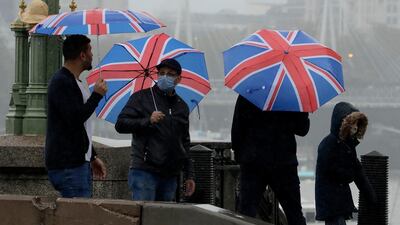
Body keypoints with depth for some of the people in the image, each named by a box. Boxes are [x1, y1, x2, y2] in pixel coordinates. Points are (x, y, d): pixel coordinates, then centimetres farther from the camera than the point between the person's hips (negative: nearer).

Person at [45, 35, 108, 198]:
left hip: (79, 162, 10)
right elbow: (75, 119, -23)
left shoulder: (74, 82, 20)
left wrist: (92, 157, 24)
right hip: (67, 165, -10)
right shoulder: (61, 82, -13)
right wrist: (97, 95, -11)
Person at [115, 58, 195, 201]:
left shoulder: (182, 106, 19)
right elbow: (120, 125, -4)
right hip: (144, 172, -5)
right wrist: (148, 121, -18)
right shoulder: (141, 98, 4)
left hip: (170, 177, 5)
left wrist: (189, 175, 19)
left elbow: (185, 143, 25)